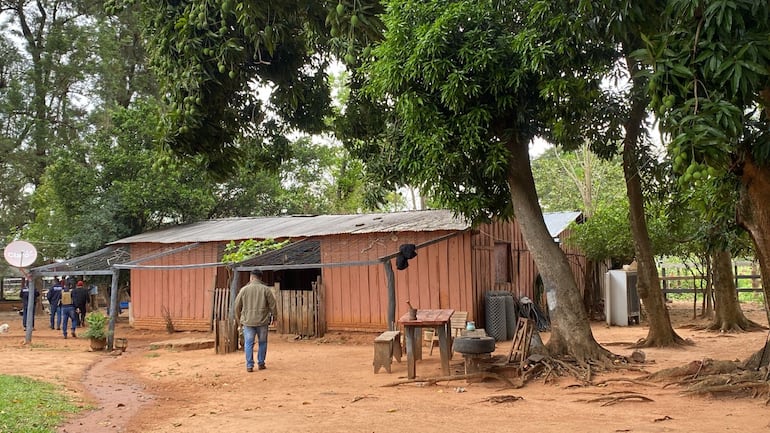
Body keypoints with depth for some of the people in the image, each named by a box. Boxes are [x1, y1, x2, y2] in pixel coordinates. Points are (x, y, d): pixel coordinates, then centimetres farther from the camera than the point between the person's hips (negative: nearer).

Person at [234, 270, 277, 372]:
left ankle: (249, 366, 3)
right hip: (262, 321, 0)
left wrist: (239, 318, 21)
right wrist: (274, 316, 14)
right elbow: (272, 304, -1)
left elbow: (237, 306, 6)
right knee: (262, 342, 13)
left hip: (248, 321, 0)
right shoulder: (266, 289, -3)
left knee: (248, 344, 4)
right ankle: (261, 363, 17)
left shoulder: (244, 289, 0)